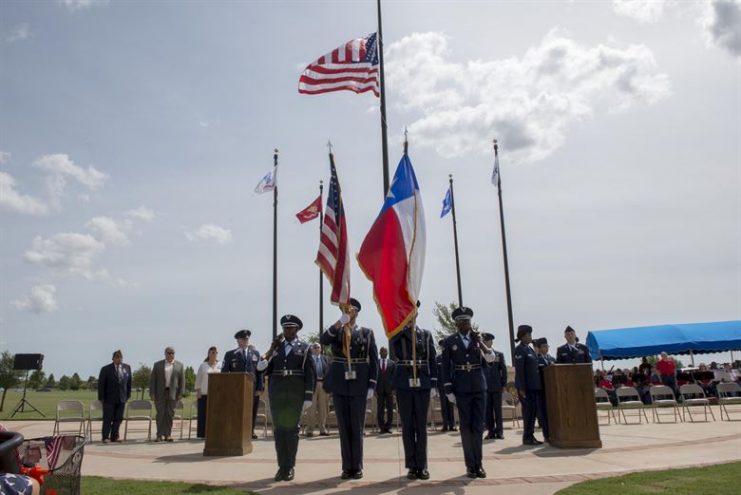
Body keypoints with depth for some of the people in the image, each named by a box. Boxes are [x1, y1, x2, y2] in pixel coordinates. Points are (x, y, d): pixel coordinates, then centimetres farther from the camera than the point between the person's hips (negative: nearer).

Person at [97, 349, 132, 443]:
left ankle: (114, 436, 15)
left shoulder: (127, 367, 5)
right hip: (109, 399, -4)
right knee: (108, 419, 0)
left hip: (122, 398, 4)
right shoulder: (106, 369, -6)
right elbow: (101, 384, -4)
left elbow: (129, 382, 11)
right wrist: (101, 398, -7)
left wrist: (128, 395, 8)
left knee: (118, 419, 6)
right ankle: (105, 437, 9)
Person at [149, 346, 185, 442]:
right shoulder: (157, 365, 7)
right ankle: (160, 435, 4)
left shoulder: (180, 365, 7)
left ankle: (168, 435, 8)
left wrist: (181, 393, -4)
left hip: (173, 393, 0)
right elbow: (152, 379, 5)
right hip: (160, 393, 0)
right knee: (160, 414, -1)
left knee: (170, 414, 2)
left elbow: (182, 380, 4)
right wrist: (152, 393, -4)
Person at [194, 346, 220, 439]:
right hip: (204, 393, 0)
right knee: (203, 414, -2)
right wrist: (198, 391, 0)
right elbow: (198, 379, 9)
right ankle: (202, 434, 3)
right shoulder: (203, 365, 10)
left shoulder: (220, 366, 10)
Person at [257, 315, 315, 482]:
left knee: (292, 429, 0)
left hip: (295, 394, -3)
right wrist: (271, 349, -7)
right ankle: (281, 466, 12)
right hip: (277, 393, 3)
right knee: (279, 429, 3)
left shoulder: (304, 348, 3)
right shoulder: (276, 348, 11)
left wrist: (308, 397, -9)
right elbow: (262, 368, 3)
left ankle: (290, 467, 9)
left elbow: (309, 374, -3)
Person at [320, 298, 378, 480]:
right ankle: (347, 467, 14)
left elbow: (374, 361, 1)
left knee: (357, 427, 4)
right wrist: (339, 323, -24)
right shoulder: (336, 331, 8)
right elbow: (323, 340, -15)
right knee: (343, 426, 6)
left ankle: (357, 467, 13)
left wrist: (371, 386, -6)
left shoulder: (367, 333, 5)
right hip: (339, 384, 2)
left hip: (359, 384, -1)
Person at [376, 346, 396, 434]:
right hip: (379, 390, -1)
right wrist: (375, 389, -3)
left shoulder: (392, 363, 7)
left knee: (390, 409, 2)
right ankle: (381, 427, 8)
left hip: (389, 390, 1)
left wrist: (393, 389, -4)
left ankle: (388, 427, 10)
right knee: (380, 410, 0)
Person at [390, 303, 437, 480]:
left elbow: (432, 360, 6)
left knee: (421, 425, 4)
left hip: (422, 383, 1)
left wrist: (434, 384, -1)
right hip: (403, 384, -1)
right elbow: (392, 336, -20)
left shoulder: (426, 334, 10)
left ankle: (422, 466, 11)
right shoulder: (396, 333, 6)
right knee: (407, 426, 4)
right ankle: (412, 466, 11)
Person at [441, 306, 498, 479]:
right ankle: (470, 465, 10)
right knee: (466, 427, 3)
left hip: (479, 388, 2)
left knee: (478, 426, 4)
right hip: (461, 389, -2)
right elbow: (446, 367, -1)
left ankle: (478, 463, 13)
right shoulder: (449, 341, 0)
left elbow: (491, 358, -6)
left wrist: (479, 341, -13)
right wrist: (448, 390, -6)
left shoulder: (478, 339, 7)